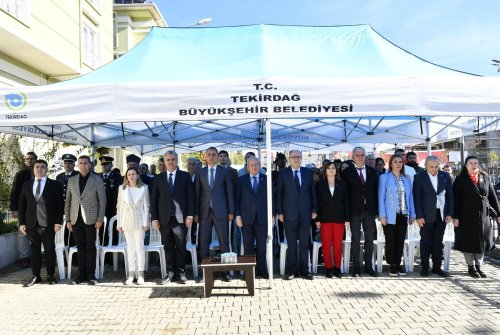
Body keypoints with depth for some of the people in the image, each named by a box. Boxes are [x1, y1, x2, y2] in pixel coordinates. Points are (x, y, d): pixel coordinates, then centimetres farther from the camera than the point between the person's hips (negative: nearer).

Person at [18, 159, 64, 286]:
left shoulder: (55, 185, 2)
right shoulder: (26, 184, 12)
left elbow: (59, 205, -2)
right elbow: (22, 205, 10)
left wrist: (58, 222, -8)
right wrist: (22, 222, 3)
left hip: (48, 224, -3)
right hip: (31, 224, 3)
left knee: (50, 250, 5)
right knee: (34, 251, 7)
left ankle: (51, 275, 16)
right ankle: (36, 276, 17)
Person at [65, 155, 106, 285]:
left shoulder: (97, 180, 1)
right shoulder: (71, 180, 11)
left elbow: (102, 201, -1)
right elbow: (68, 201, 12)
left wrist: (100, 219, -6)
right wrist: (68, 220, 7)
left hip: (91, 219, -3)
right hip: (76, 219, 3)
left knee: (90, 247, 2)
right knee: (80, 247, 7)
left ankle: (91, 275, 9)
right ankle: (82, 274, 15)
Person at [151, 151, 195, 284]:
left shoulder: (185, 176, 6)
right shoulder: (158, 178, 11)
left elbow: (191, 196, 2)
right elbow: (154, 199, 9)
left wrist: (190, 215, -5)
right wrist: (154, 218, 2)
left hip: (181, 218, -2)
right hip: (164, 218, 2)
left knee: (181, 247, 1)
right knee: (168, 248, 6)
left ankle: (181, 274, 12)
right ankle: (170, 274, 15)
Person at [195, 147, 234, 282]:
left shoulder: (224, 171, 5)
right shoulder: (200, 173, 9)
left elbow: (230, 191, 4)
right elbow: (197, 193, 7)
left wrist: (231, 211, -2)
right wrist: (196, 213, 1)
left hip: (221, 211, -1)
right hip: (204, 212, 1)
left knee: (224, 242, 2)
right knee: (203, 242, 3)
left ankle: (226, 271, 10)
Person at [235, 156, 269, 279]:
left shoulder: (266, 179, 6)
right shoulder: (241, 180, 6)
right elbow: (237, 199, 4)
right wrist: (238, 215, -4)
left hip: (262, 217, 0)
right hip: (246, 218, 0)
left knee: (262, 245, 3)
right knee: (248, 246, 4)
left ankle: (262, 270, 14)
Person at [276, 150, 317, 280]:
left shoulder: (308, 173, 8)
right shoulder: (283, 173, 1)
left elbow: (313, 192, 10)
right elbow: (278, 194, 1)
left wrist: (314, 210, 4)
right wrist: (280, 212, -4)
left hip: (305, 213, 2)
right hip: (289, 214, -2)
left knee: (304, 243, 7)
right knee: (291, 244, 3)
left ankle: (304, 270, 16)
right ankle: (290, 270, 12)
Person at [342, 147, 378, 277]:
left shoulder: (372, 171, 9)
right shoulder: (347, 172, -1)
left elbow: (376, 191, 9)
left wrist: (376, 210, 3)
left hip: (369, 210, 3)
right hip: (355, 211, -3)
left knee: (370, 239, 9)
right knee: (355, 240, 2)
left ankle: (368, 266, 20)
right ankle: (356, 267, 11)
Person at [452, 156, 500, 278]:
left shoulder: (485, 177, 8)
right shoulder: (460, 180, -2)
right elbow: (456, 200, -5)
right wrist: (455, 217, -11)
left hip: (483, 215, 4)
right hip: (466, 216, -3)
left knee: (482, 241, 8)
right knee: (468, 241, 3)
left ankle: (478, 266, 19)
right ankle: (471, 267, 13)